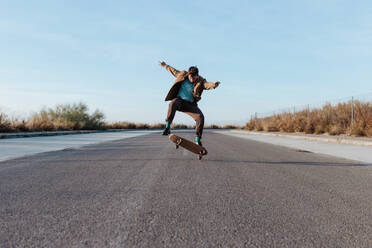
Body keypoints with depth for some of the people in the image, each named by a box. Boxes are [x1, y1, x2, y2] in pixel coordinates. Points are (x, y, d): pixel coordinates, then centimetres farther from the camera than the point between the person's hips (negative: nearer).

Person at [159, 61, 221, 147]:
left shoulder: (200, 81, -10)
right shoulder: (182, 75, -2)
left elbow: (207, 84, -33)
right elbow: (174, 71, 18)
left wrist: (213, 85, -56)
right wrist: (165, 66, 32)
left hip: (190, 104, 0)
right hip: (179, 100, 0)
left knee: (200, 117, -20)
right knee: (173, 103, -37)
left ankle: (197, 140, -9)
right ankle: (167, 127, -36)